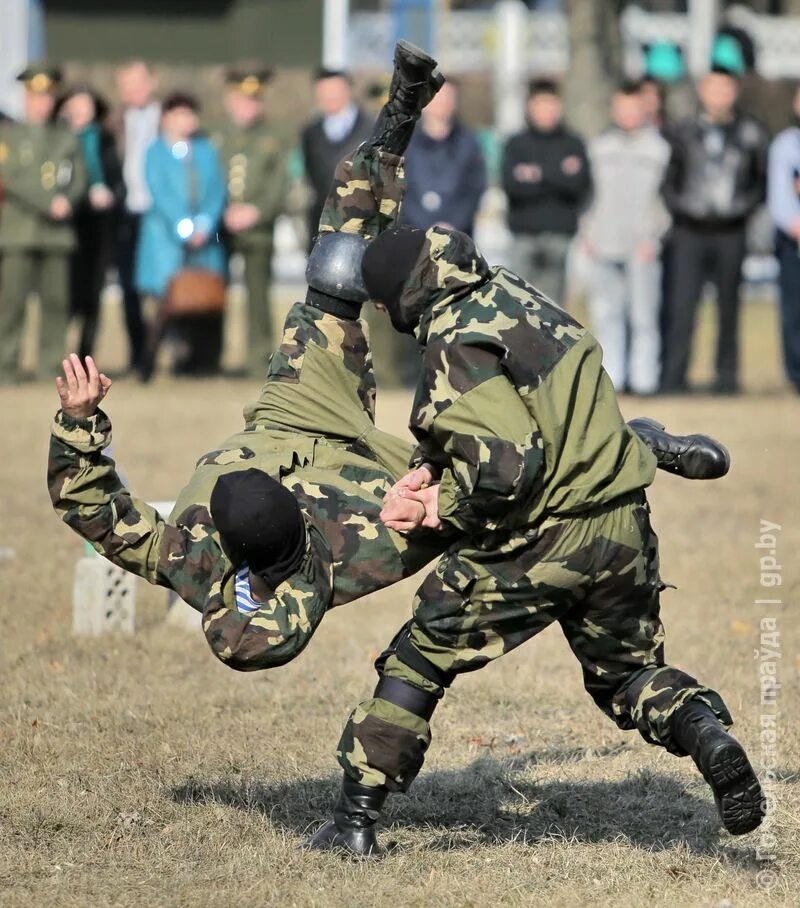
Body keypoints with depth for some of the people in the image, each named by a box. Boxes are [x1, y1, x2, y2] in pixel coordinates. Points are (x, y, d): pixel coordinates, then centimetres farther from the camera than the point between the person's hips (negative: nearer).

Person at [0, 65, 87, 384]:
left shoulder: (66, 138, 17)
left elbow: (78, 180, 14)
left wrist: (68, 200, -9)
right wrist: (50, 204, -13)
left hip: (57, 233, 3)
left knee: (56, 302, -2)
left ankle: (52, 367, 2)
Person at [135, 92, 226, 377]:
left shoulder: (206, 151, 13)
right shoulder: (157, 152, 3)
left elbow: (216, 190, 8)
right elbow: (160, 193, -5)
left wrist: (204, 224, -7)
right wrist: (183, 228, -14)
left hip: (204, 237, 3)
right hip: (168, 237, -3)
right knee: (169, 297, -12)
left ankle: (204, 360, 0)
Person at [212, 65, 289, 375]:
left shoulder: (271, 139, 6)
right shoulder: (217, 138, 10)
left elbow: (279, 184, 2)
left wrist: (257, 211, -11)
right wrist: (224, 213, -6)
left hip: (258, 225, -1)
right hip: (221, 226, 2)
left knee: (258, 289, -5)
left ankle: (259, 357, -1)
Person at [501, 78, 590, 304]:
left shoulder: (573, 145, 11)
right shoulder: (516, 145, 9)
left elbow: (580, 184, -3)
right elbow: (511, 184, -5)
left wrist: (539, 174, -12)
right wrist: (559, 176, -12)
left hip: (559, 233, 0)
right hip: (524, 233, 0)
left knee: (553, 300, -1)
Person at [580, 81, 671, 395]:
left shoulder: (658, 148, 5)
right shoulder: (600, 146, 15)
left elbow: (667, 195, 1)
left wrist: (653, 236, -9)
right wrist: (586, 231, 6)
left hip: (641, 247, -3)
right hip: (604, 246, 3)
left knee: (643, 315, -5)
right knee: (605, 314, 3)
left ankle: (643, 377, -2)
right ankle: (609, 377, 7)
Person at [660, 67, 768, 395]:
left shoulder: (751, 133, 7)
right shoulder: (683, 133, 6)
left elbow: (763, 180, 12)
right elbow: (668, 179, 11)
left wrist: (744, 205, -1)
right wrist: (679, 205, -2)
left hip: (730, 232, 1)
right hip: (690, 231, -1)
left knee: (729, 306, 5)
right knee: (681, 305, -7)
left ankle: (727, 376, 12)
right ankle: (673, 377, -5)